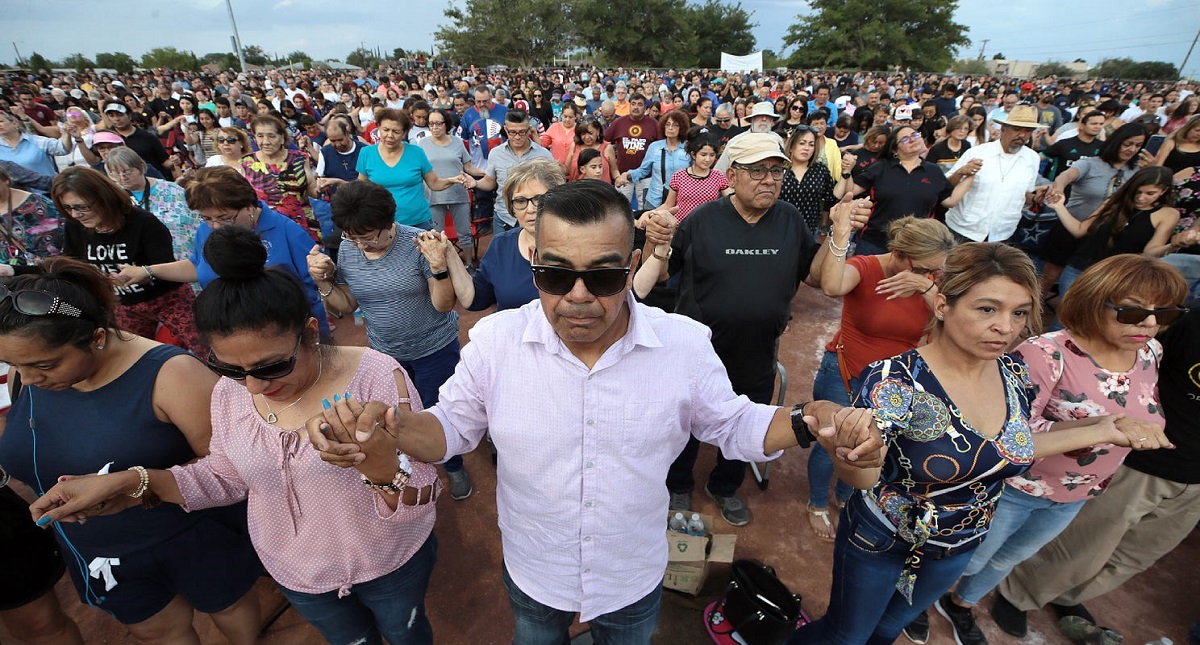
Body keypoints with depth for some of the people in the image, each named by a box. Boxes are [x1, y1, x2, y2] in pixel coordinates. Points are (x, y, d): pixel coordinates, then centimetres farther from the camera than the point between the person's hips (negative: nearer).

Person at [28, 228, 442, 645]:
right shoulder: (229, 392, -14)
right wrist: (128, 482, -11)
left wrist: (377, 461, -47)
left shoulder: (375, 378, -31)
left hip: (390, 563, -3)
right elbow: (225, 478, 4)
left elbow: (419, 501, -26)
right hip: (296, 571, 4)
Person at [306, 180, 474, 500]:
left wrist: (440, 268, -37)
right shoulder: (347, 251, -6)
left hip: (434, 349, -4)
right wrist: (322, 280, -13)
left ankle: (454, 467, 40)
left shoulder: (418, 243, -21)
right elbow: (346, 305, 5)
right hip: (385, 351, 5)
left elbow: (444, 305, -20)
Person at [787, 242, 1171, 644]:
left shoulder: (1014, 375, -11)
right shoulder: (895, 379, -32)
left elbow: (1010, 449, 5)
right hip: (880, 545, -5)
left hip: (961, 547, 6)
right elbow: (862, 478, -37)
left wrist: (1102, 431, 1)